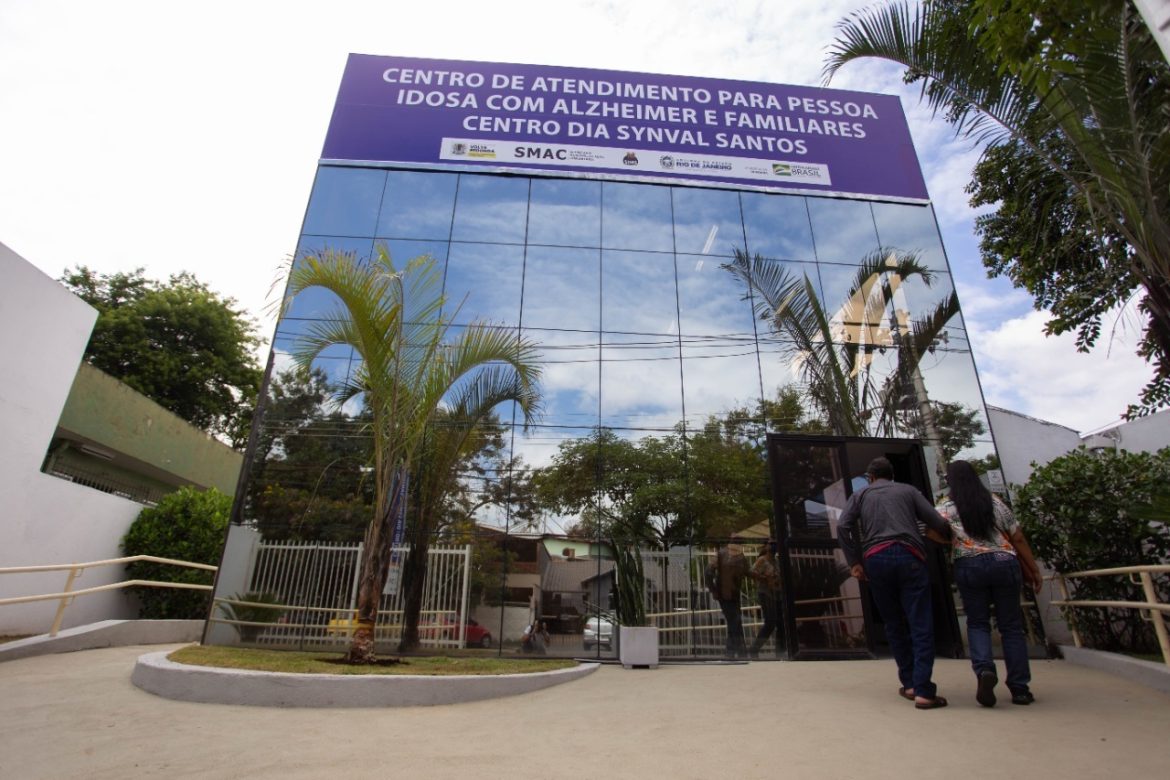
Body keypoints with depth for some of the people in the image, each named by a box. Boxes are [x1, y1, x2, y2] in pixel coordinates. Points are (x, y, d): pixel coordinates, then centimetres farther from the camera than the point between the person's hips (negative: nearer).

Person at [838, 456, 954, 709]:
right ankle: (923, 691, -7)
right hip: (909, 556, -1)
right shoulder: (908, 490, 17)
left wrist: (854, 562, 5)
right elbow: (937, 522, 6)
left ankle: (909, 684, 18)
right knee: (921, 625, -1)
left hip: (876, 559, 1)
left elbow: (843, 527, 3)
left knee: (894, 625, 14)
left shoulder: (861, 495, 18)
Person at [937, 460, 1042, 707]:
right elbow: (1018, 539, 12)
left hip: (969, 568, -2)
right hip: (1004, 563, 2)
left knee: (977, 623, 10)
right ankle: (1019, 688, 13)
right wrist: (1033, 569, 18)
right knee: (1011, 625, 11)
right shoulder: (995, 502, 11)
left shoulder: (946, 509, 3)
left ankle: (984, 669, -12)